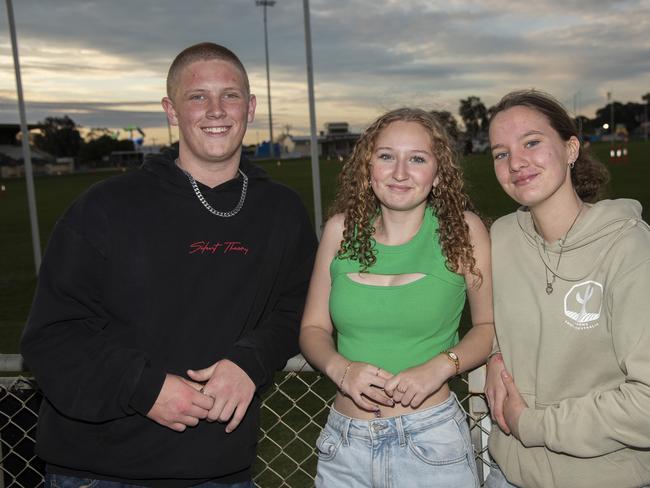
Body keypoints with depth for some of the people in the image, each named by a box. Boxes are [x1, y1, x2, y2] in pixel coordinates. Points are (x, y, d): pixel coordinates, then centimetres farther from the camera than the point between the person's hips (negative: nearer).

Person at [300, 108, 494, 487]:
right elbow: (313, 327, 4)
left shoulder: (463, 230, -7)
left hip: (432, 441, -2)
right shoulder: (342, 228, -2)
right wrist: (340, 368, -15)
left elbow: (489, 324, 1)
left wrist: (441, 366, -15)